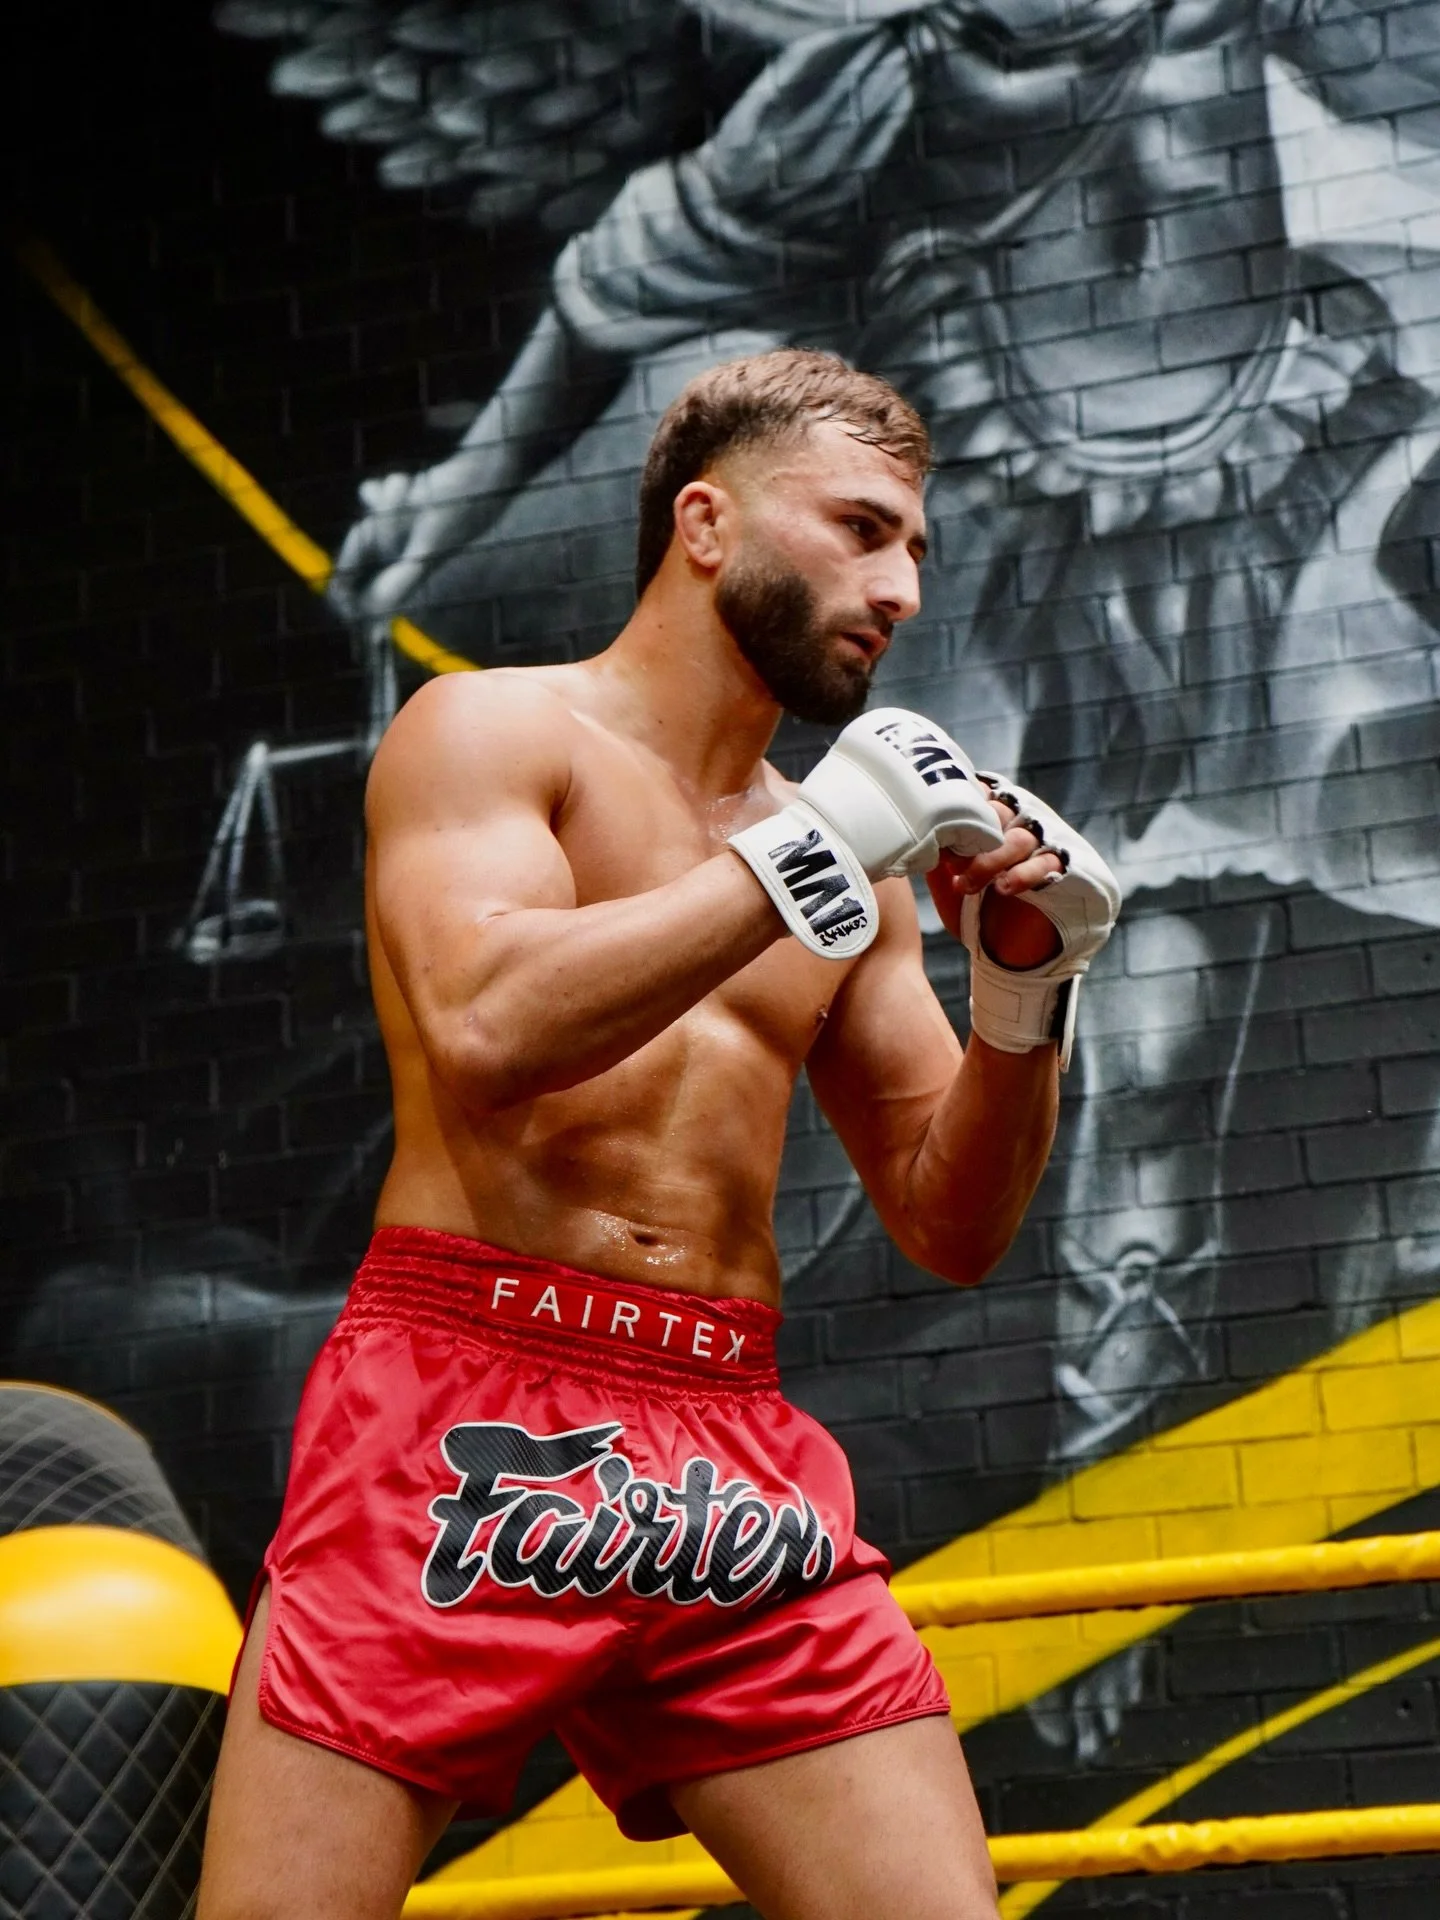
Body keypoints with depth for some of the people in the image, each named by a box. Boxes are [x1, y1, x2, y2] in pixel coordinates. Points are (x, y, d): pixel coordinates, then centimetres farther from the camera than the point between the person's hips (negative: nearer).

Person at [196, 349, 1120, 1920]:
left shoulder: (846, 852, 18)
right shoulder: (488, 729, 3)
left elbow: (947, 1228, 18)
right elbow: (483, 1029, -17)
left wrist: (1022, 999, 1)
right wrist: (815, 853, -12)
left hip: (735, 1458, 5)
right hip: (466, 1418, -5)